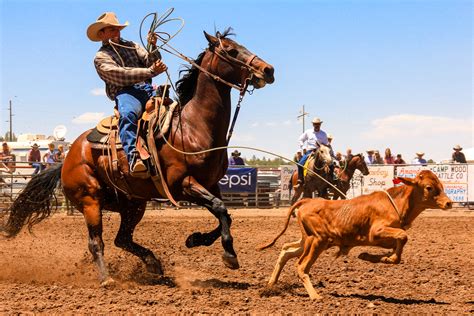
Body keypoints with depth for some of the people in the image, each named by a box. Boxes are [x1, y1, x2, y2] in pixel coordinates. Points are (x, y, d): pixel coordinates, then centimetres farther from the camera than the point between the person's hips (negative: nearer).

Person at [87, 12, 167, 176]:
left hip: (147, 89, 6)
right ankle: (133, 158, -51)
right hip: (125, 93, -6)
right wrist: (150, 71, -16)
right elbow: (120, 76, -8)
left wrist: (153, 47, -3)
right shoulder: (101, 57, 9)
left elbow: (151, 62, 17)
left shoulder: (131, 46, 27)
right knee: (128, 114, -39)